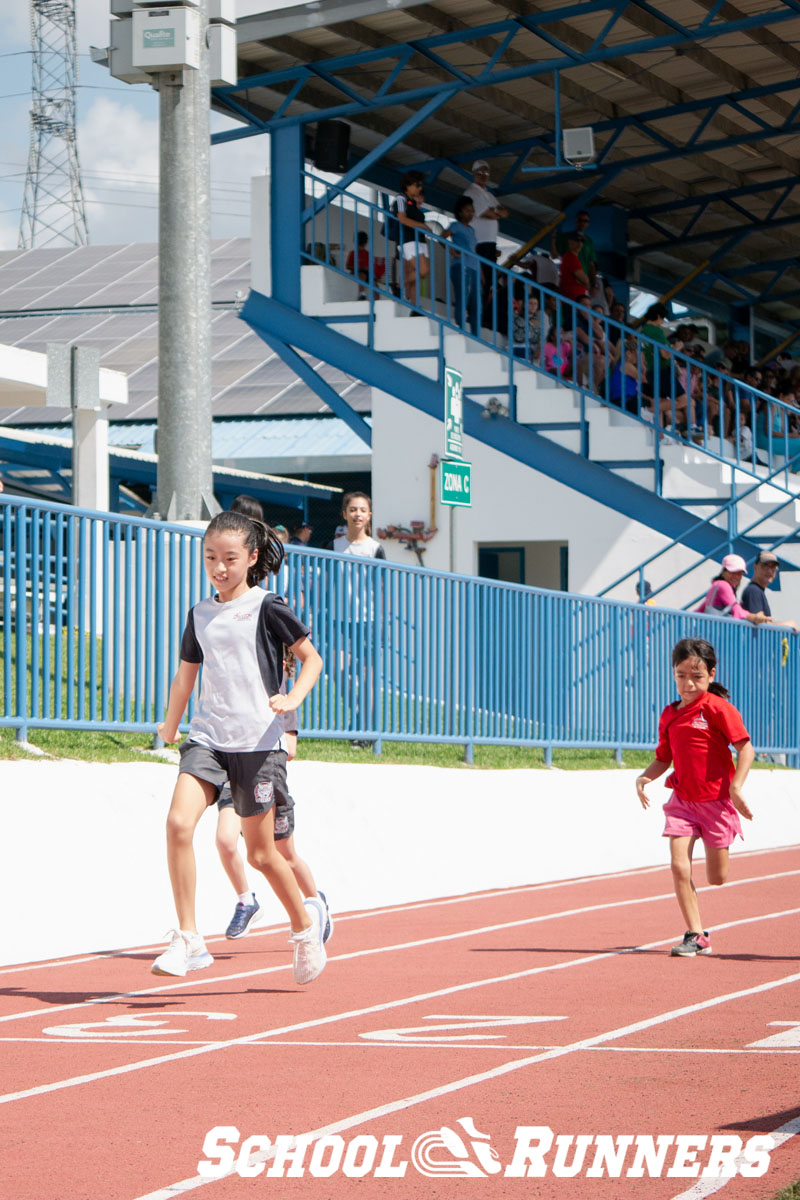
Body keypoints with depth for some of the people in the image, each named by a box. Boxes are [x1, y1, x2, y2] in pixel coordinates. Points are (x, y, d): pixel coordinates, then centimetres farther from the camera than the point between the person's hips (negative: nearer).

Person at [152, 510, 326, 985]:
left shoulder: (267, 607, -2)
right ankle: (189, 940, -14)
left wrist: (293, 698, -16)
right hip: (208, 737, 4)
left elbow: (312, 657, 1)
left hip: (258, 741, -4)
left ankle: (305, 922, 31)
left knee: (261, 852, 3)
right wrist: (171, 724, 28)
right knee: (179, 823, -20)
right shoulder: (200, 615, 13)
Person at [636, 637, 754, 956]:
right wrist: (644, 777, -4)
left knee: (717, 878, 3)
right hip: (682, 801, 4)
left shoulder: (718, 708, -11)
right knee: (679, 867, -11)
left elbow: (745, 748, -13)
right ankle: (695, 935, -2)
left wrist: (736, 787, -22)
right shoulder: (669, 715, 6)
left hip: (716, 801, -4)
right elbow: (663, 758, 15)